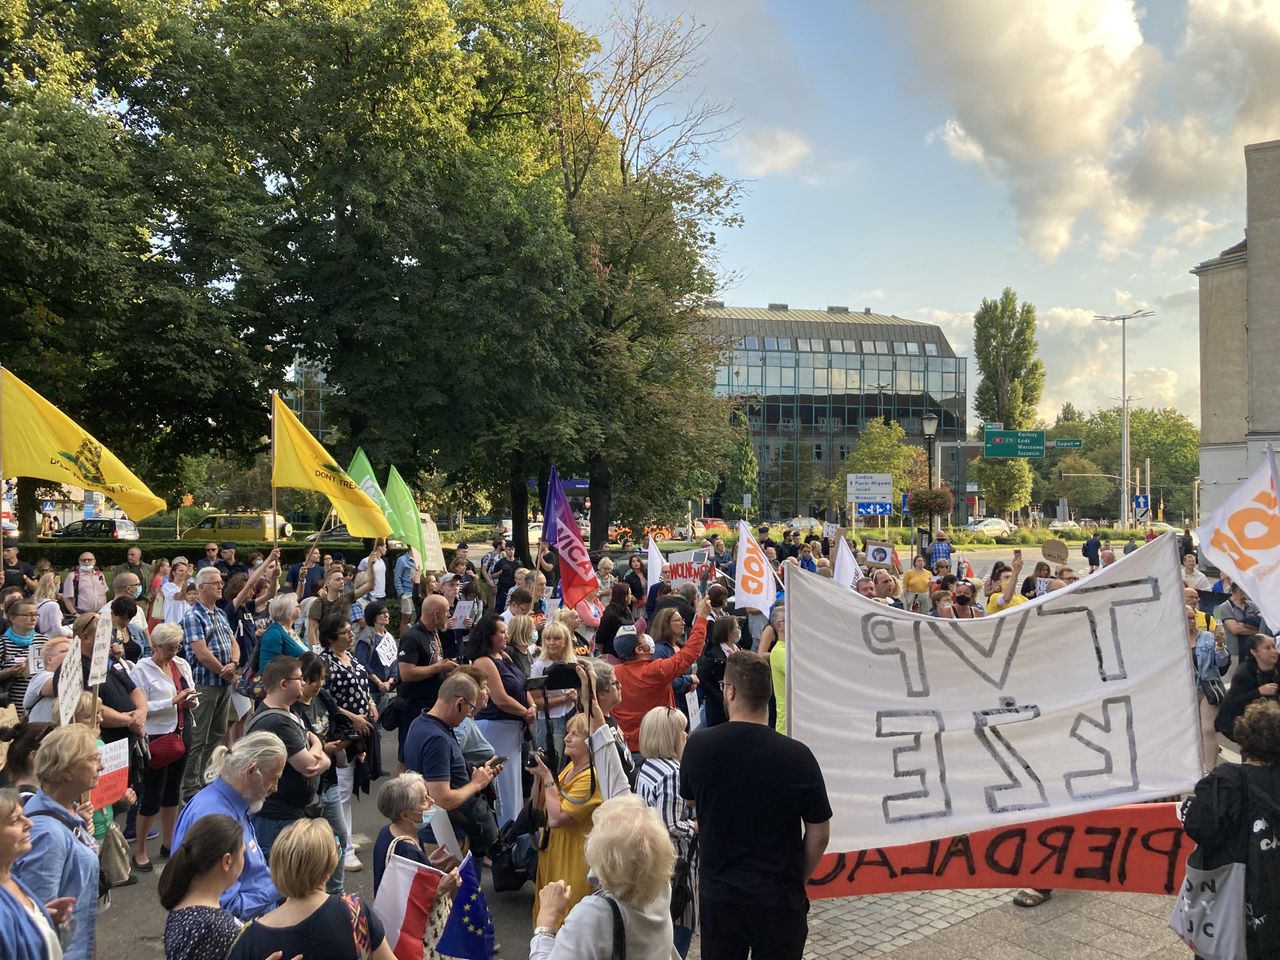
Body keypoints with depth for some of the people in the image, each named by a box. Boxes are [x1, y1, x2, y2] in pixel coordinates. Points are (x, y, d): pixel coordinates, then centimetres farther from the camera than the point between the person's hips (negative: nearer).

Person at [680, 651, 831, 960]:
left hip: (717, 896, 2)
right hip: (778, 900, -1)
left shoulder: (697, 746, -12)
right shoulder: (797, 756, -19)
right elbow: (819, 834, -8)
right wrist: (797, 879, 8)